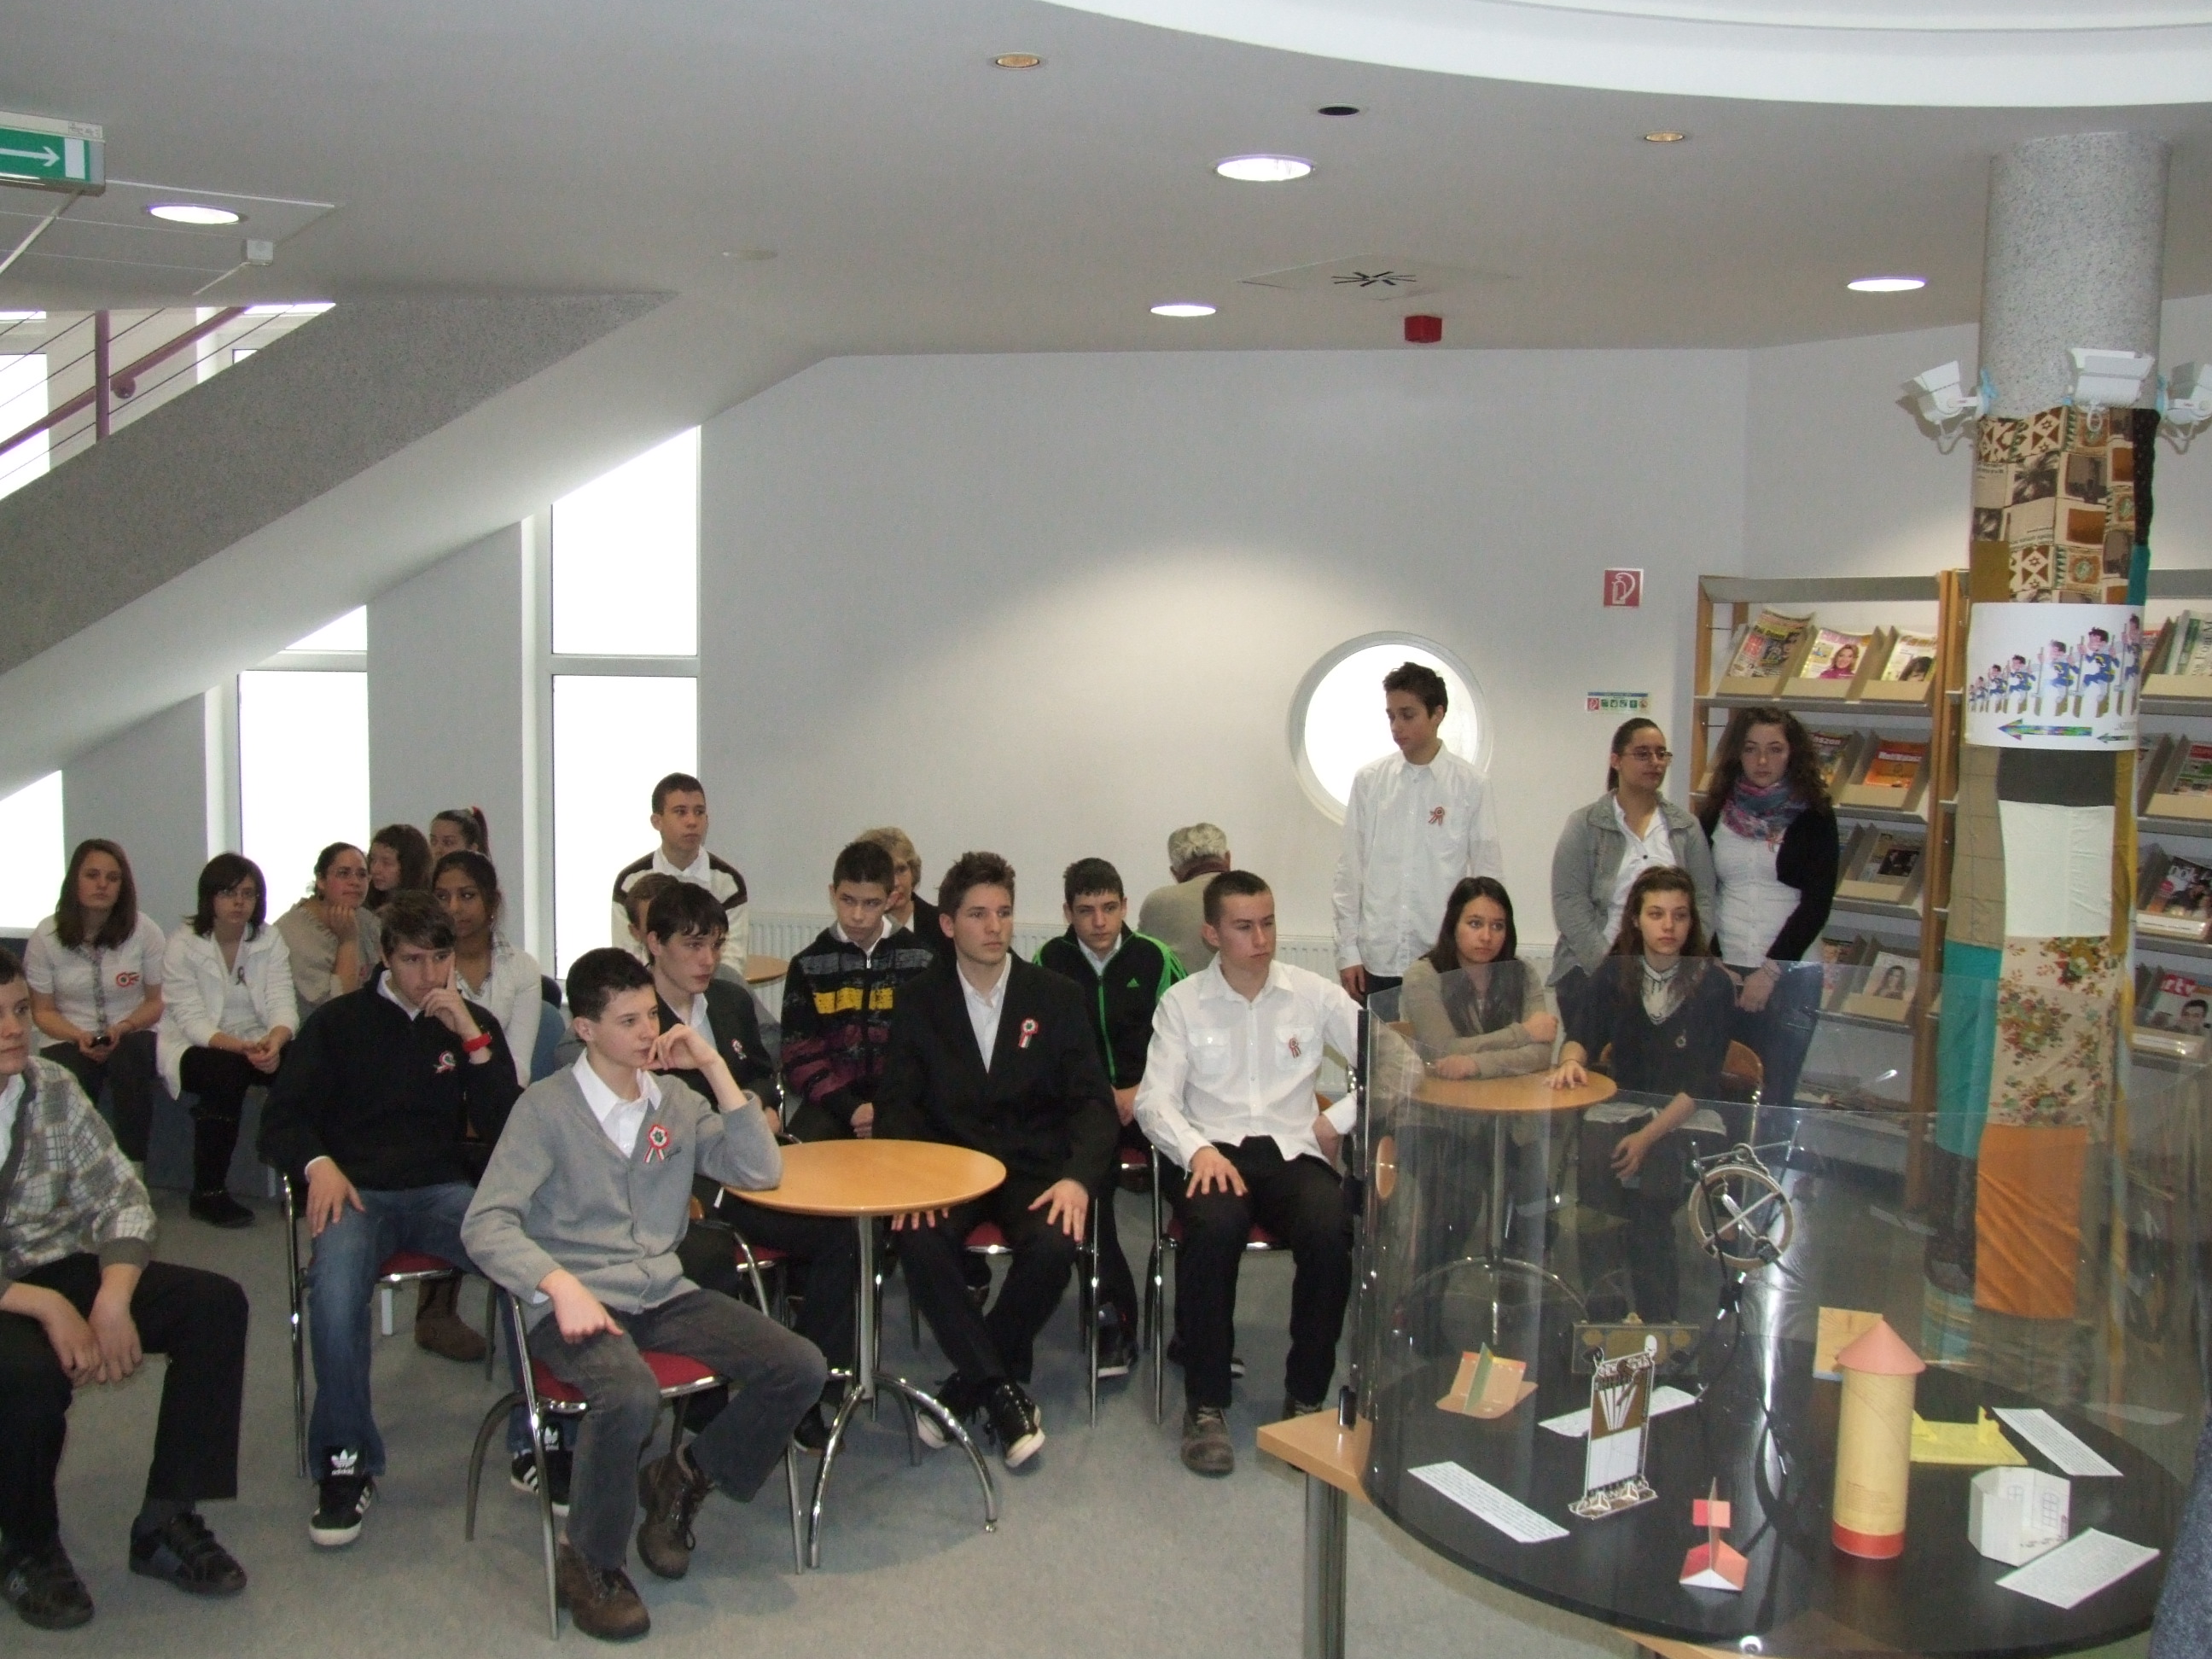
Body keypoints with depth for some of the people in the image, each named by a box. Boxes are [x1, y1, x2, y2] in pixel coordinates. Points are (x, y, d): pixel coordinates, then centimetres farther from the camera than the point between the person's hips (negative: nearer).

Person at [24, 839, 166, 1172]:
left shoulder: (143, 930, -3)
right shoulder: (47, 936, 0)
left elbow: (158, 1001, 2)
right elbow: (43, 1011, 5)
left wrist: (124, 1027, -17)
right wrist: (80, 1037, -14)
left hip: (133, 1038, 0)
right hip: (72, 1041, 1)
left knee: (130, 1056, -37)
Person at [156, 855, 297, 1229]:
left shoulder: (270, 940, 3)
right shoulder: (183, 945, -8)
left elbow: (282, 1005, -8)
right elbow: (192, 1021, -17)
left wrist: (274, 1041, -32)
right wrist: (241, 1047, -35)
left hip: (256, 1045, 3)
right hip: (194, 1047, -3)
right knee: (226, 1073, -36)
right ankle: (208, 1194, -22)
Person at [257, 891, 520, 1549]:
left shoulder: (475, 1023, 14)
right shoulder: (339, 1021, 12)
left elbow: (504, 1130, 3)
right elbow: (281, 1120, 9)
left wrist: (474, 1041, -9)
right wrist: (319, 1165, -13)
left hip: (444, 1190, 1)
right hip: (357, 1190, -1)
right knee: (335, 1280, -36)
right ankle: (346, 1460, -20)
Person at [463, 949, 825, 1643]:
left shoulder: (674, 1099, 11)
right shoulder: (547, 1108, -3)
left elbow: (760, 1171, 3)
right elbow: (486, 1225, -10)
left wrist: (715, 1069, -4)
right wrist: (562, 1287, -26)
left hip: (668, 1296, 5)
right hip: (581, 1304, -5)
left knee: (801, 1370, -14)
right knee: (630, 1398, -36)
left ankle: (682, 1479, 10)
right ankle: (592, 1566, -8)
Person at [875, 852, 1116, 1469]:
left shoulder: (1058, 998, 5)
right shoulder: (919, 1002, 6)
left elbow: (1093, 1100, 1)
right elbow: (897, 1101, 1)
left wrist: (1078, 1176, -20)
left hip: (1034, 1166, 0)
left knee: (1057, 1242, -31)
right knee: (917, 1239, -32)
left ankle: (968, 1384, -8)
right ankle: (1002, 1389, -17)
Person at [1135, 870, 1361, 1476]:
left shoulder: (1315, 995, 10)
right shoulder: (1182, 1003, 9)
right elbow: (1154, 1098, 0)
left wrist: (1337, 1120, -3)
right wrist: (1197, 1150, -19)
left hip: (1293, 1151, 1)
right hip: (1211, 1149, -1)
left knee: (1329, 1232, -32)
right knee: (1213, 1227, -36)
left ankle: (1306, 1398, -13)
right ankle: (1205, 1405, -20)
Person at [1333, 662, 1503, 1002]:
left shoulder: (1469, 785, -1)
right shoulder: (1368, 780, 3)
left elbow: (1487, 876, 3)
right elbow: (1349, 870, 6)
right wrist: (1347, 950, 3)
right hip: (1377, 962, 1)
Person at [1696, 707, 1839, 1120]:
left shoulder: (1813, 816, 1)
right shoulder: (1717, 813, 8)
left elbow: (1817, 903, -4)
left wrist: (1770, 971, -9)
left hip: (1790, 975, -2)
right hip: (1723, 971, 2)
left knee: (1774, 1098, -3)